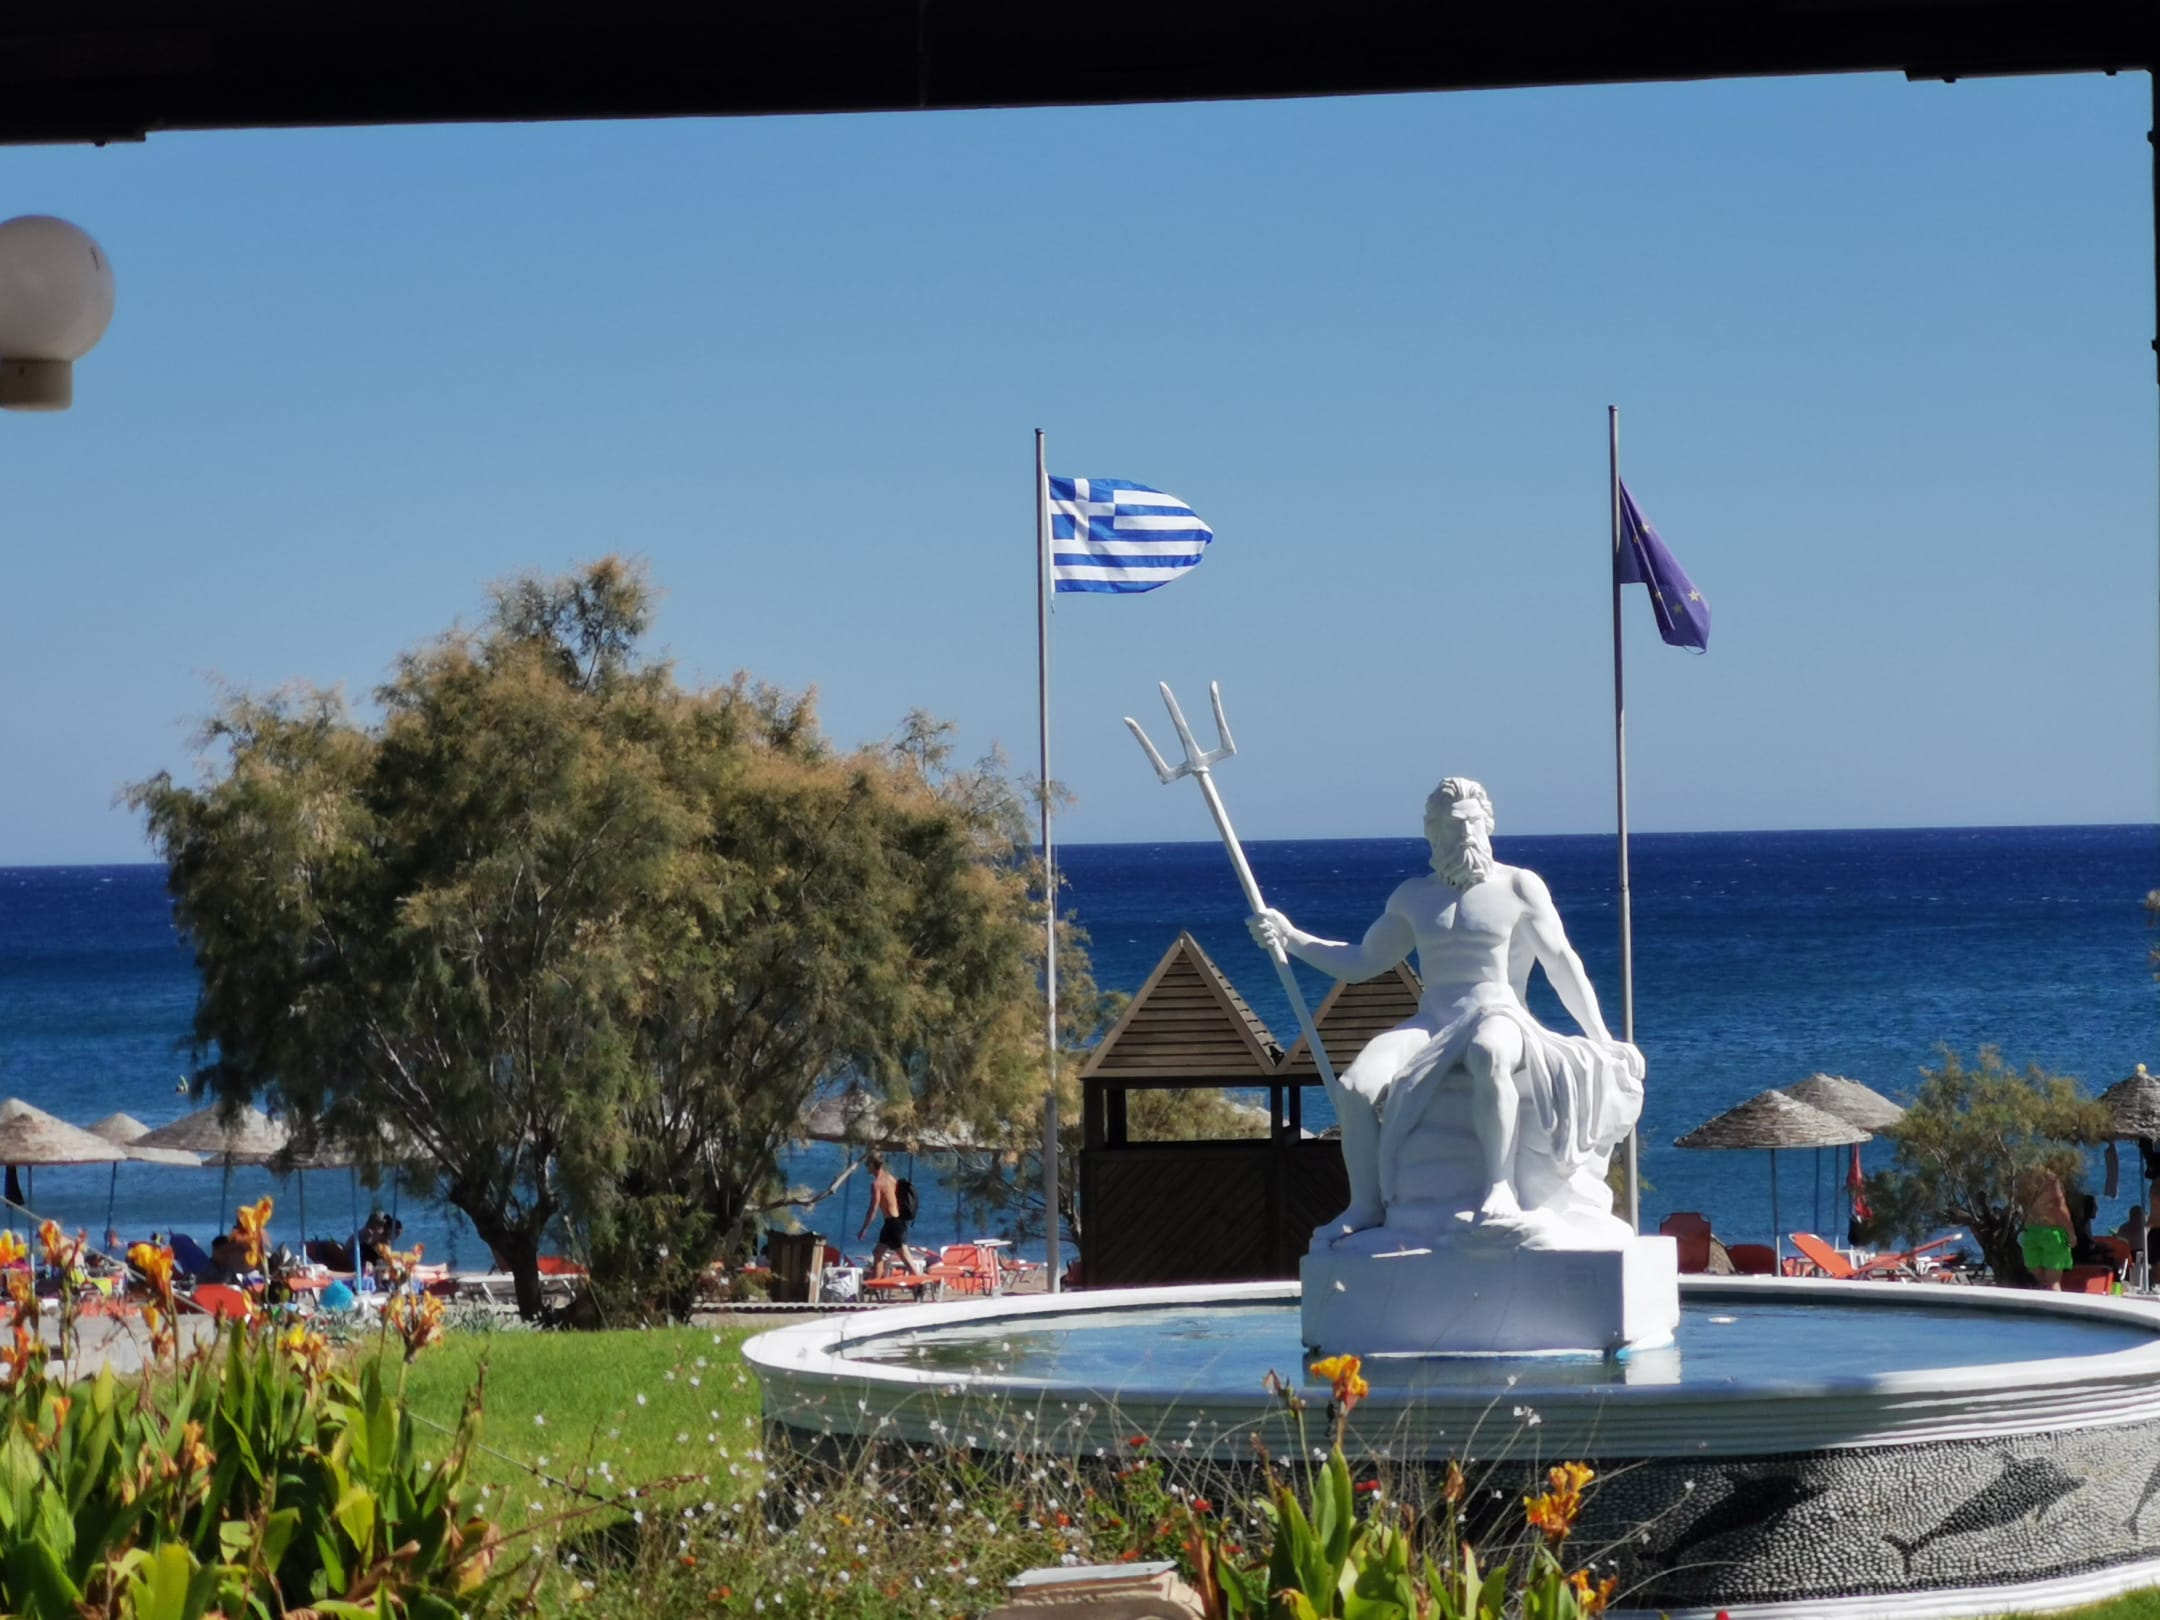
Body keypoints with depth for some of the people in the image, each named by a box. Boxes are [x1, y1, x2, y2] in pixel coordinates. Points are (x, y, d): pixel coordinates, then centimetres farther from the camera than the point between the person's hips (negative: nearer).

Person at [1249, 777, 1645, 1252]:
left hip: (1497, 1016, -4)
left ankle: (1500, 1190, -42)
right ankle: (1366, 1205, -15)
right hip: (1430, 1025, 4)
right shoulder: (1414, 897, 19)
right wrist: (1292, 939, 12)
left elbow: (1562, 964, 5)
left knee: (1488, 1057, -44)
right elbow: (1362, 961, 25)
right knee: (1354, 1086, -25)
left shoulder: (1519, 887, 8)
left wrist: (1602, 1042, -1)